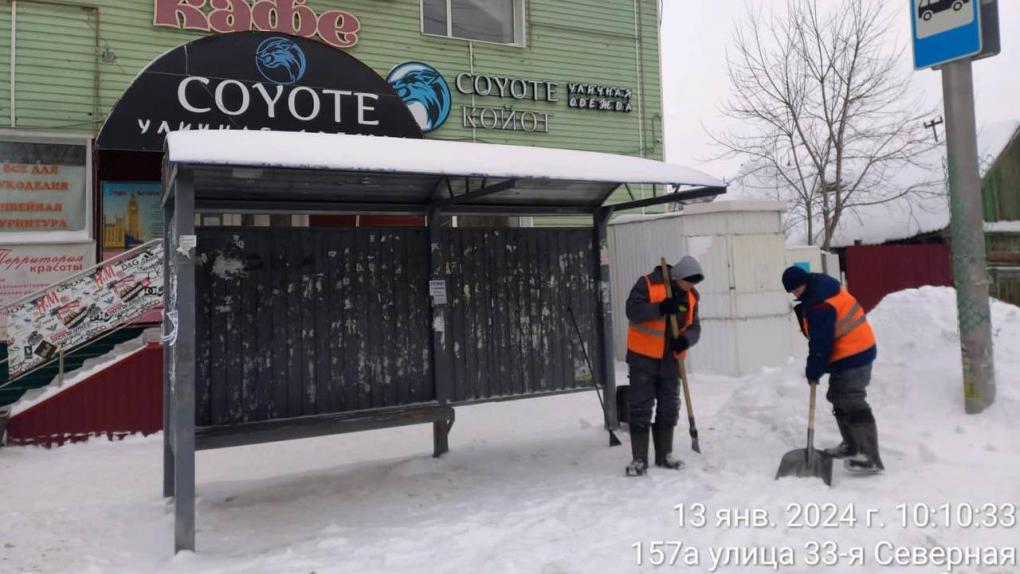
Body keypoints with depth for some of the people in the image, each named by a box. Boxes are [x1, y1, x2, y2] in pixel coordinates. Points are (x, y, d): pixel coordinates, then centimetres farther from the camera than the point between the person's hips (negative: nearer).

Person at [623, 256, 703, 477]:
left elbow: (694, 326, 5)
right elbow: (632, 311, -18)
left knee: (669, 408, 12)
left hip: (671, 359, 6)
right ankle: (639, 459, 5)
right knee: (641, 408, -2)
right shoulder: (648, 284, -11)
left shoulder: (691, 296, 6)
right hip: (643, 358, -5)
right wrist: (660, 308, -31)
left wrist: (686, 339, -18)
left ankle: (664, 455, 26)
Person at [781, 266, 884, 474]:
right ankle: (851, 445, 31)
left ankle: (870, 458, -15)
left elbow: (821, 344, -22)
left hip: (853, 356, -11)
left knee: (853, 403, -14)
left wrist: (813, 370, -10)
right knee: (839, 399, 20)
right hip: (848, 354, 11)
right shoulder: (822, 284, 7)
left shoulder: (819, 307, -26)